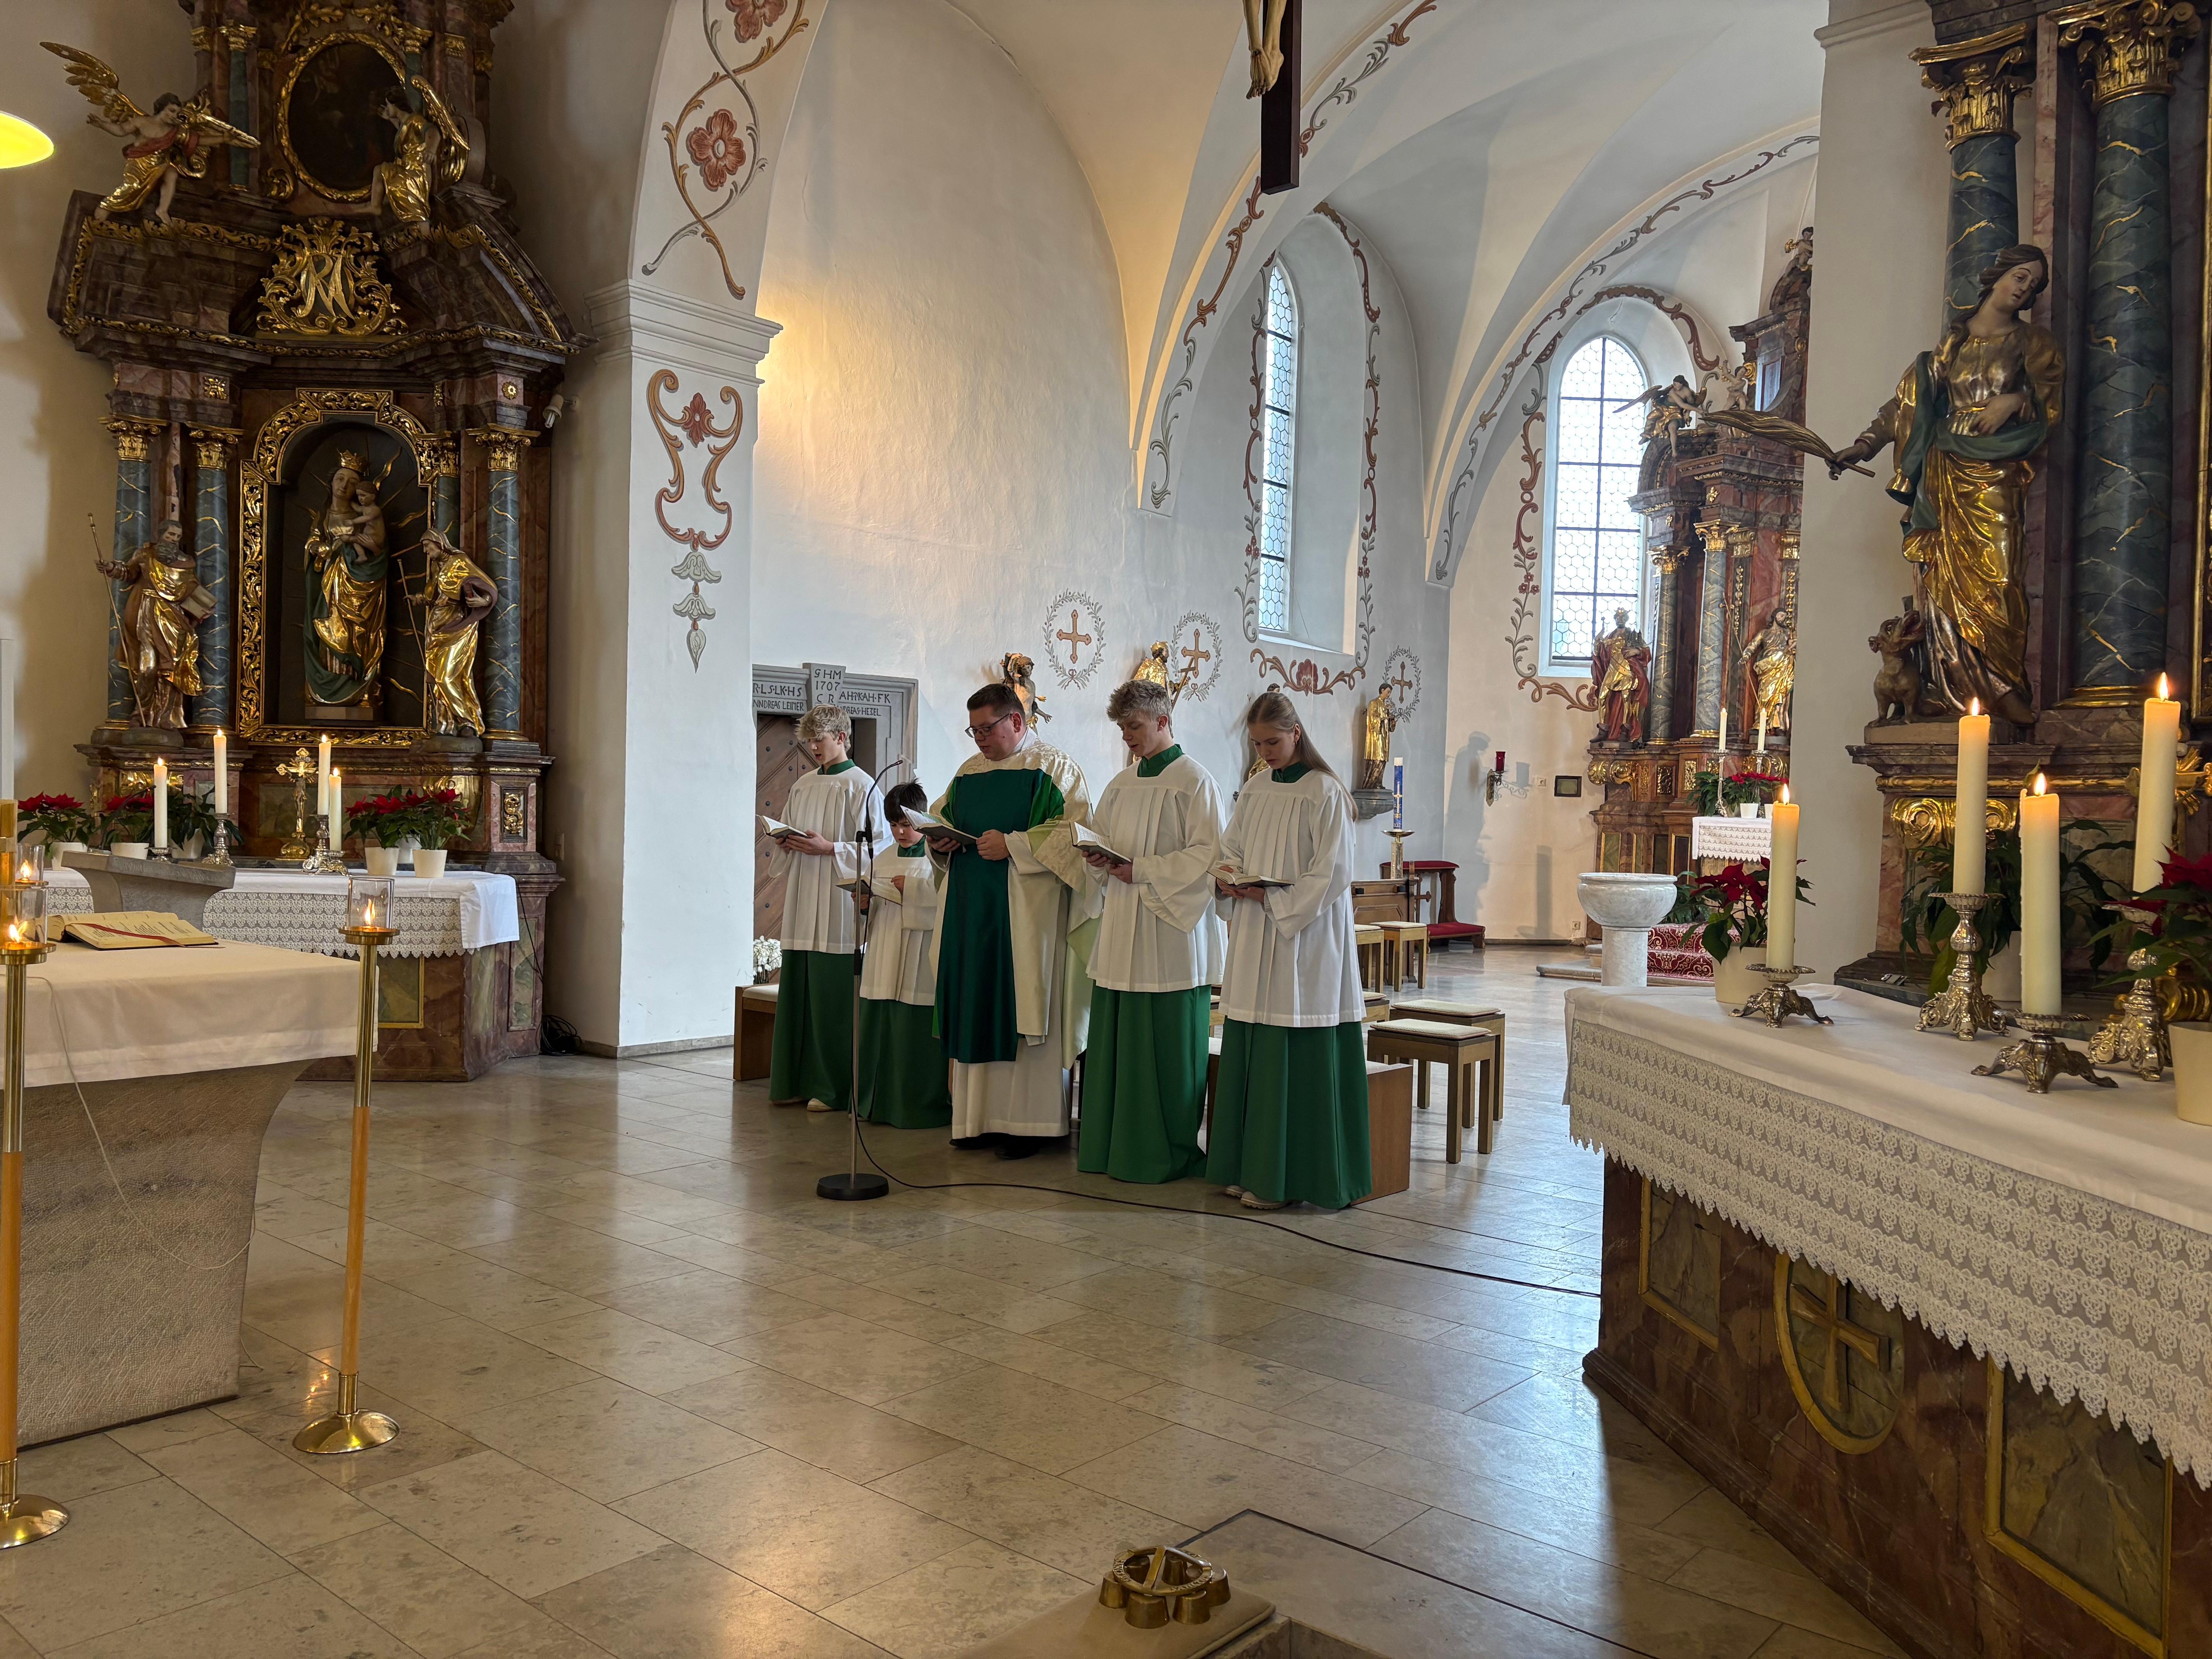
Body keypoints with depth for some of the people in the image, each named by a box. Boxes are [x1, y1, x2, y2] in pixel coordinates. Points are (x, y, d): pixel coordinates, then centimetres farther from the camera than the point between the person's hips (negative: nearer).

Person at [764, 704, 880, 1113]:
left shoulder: (860, 786, -4)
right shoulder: (803, 786, 16)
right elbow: (788, 836, 24)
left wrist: (829, 848, -17)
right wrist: (784, 842, 3)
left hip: (838, 908, -6)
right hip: (802, 904, 7)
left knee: (832, 998, -4)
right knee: (797, 992, 7)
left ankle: (833, 1089, 5)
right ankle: (798, 1082, 15)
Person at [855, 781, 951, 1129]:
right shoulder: (884, 858, 18)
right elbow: (875, 899, 21)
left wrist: (911, 887, -16)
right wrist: (865, 902, 0)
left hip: (920, 957, -6)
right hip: (885, 958, 6)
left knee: (916, 1031, -5)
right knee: (878, 1023, 4)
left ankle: (921, 1104, 5)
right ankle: (879, 1101, 15)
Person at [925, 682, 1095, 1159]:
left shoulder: (1054, 768, -3)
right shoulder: (969, 770, 18)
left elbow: (1072, 832, -13)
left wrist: (1012, 845, -20)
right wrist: (939, 842, 1)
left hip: (1027, 909, -7)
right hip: (971, 910, 7)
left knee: (1023, 1008, -5)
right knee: (976, 1010, 6)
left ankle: (1029, 1122, 2)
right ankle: (980, 1117, 14)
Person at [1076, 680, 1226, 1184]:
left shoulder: (1194, 782, -5)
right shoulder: (1121, 785, 16)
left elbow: (1208, 856, -12)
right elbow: (1102, 841, 22)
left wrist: (1141, 869, -17)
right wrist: (1099, 859, -1)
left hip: (1171, 934, -7)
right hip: (1121, 931, 7)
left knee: (1167, 1045, -2)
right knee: (1113, 1042, 7)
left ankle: (1169, 1153, 8)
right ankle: (1112, 1144, 16)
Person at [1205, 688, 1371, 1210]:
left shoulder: (1325, 793, -9)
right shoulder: (1255, 791, 11)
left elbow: (1331, 874, -13)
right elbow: (1231, 849, 19)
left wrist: (1271, 897, -15)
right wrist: (1232, 880, -2)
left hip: (1303, 940, -6)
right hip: (1253, 939, 7)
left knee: (1295, 1061, -4)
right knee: (1250, 1055, 9)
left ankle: (1286, 1178, 5)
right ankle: (1250, 1167, 18)